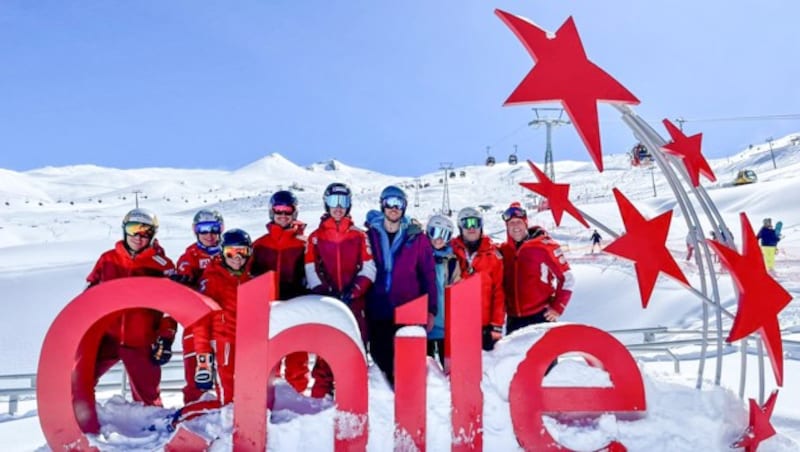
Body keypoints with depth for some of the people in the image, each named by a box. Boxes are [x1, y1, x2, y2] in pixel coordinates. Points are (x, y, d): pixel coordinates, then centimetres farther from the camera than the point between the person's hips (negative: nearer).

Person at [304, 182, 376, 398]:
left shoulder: (359, 236, 10)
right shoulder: (316, 237, 10)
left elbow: (368, 269, 3)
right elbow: (311, 270, 3)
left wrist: (353, 292, -10)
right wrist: (324, 292, -11)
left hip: (354, 300, 0)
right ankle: (321, 391, 8)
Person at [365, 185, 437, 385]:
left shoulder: (416, 238, 3)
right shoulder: (370, 236, 5)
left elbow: (428, 275, 3)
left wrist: (431, 309, -2)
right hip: (378, 312, 2)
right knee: (381, 358, 9)